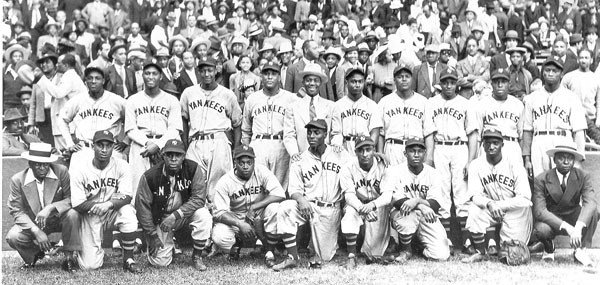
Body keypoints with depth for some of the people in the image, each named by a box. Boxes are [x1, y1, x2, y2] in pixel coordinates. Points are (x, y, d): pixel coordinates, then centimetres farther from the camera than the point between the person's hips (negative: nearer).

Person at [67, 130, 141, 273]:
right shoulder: (79, 170, -13)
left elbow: (127, 197, -15)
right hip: (90, 216, -1)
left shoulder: (121, 166, -9)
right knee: (90, 265, -13)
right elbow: (77, 204, -15)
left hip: (113, 212, 1)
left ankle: (128, 260, -18)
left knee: (128, 211, -35)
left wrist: (109, 204, -35)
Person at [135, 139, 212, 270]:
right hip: (160, 218, 0)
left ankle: (197, 256, -10)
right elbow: (142, 207, -9)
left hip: (186, 214, 1)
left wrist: (175, 215, -30)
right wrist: (152, 235, -10)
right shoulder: (150, 176, -17)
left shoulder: (194, 169, -17)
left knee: (203, 215, -32)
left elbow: (199, 199, -20)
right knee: (160, 261, -11)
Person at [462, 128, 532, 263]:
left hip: (514, 211, -1)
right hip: (490, 211, 1)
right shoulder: (476, 166, -4)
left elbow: (525, 198, -15)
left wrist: (499, 205, -26)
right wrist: (489, 204, -32)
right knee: (474, 210, -27)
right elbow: (475, 195, -9)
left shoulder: (515, 167, -10)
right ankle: (480, 253, -9)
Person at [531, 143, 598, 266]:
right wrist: (567, 228, -36)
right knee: (541, 230, -36)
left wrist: (578, 228, -44)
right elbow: (539, 210, -24)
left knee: (593, 210, -27)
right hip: (550, 221, -2)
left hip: (573, 219, 2)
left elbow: (590, 202, -26)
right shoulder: (541, 180, -15)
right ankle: (549, 247, 1)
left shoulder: (583, 177, -10)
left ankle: (581, 250, -16)